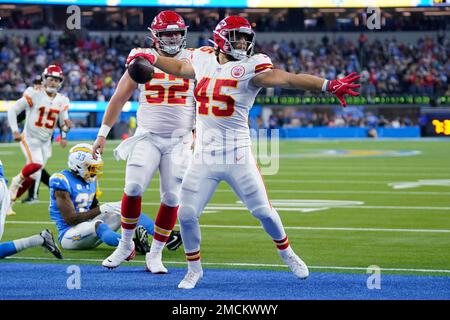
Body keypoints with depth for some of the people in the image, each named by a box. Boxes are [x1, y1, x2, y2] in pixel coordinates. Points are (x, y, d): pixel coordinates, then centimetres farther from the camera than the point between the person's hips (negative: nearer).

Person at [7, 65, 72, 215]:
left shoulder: (62, 100, 3)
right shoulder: (34, 94, -11)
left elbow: (64, 124, 4)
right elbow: (13, 111, -7)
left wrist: (66, 125, -20)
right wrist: (15, 131, -16)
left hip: (45, 142, 5)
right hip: (30, 138, -5)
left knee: (33, 177, 4)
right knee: (36, 163, -30)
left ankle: (9, 202, 19)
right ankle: (17, 180, 0)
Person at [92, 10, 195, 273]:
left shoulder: (193, 62, 2)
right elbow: (119, 98, 7)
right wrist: (103, 133, 5)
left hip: (180, 140, 1)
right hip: (147, 137, 0)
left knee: (172, 197, -3)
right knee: (133, 187, -16)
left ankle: (155, 255, 9)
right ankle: (126, 244, 3)